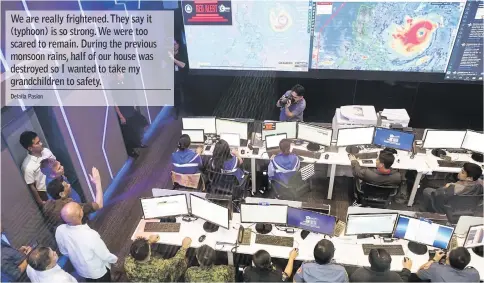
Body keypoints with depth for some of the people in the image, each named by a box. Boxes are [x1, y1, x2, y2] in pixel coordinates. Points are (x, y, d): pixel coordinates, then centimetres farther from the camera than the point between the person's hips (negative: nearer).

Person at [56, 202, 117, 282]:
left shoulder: (59, 230, -25)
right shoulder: (90, 235, -41)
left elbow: (64, 251, -5)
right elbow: (105, 255, -23)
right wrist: (115, 259, -2)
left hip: (81, 270, 4)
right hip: (99, 271, -4)